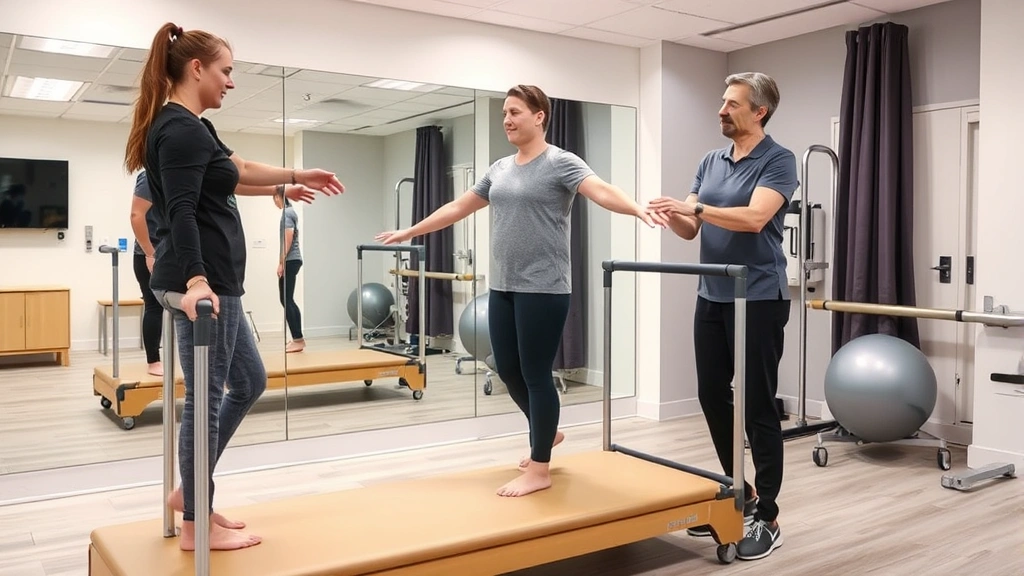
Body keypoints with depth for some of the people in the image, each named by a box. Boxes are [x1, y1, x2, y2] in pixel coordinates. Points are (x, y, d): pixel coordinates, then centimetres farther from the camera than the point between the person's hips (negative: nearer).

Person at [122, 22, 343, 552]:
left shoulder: (186, 126, 18)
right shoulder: (182, 129, -13)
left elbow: (231, 172, 29)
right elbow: (181, 212, -23)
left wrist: (291, 181, 36)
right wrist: (196, 280, -31)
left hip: (212, 281, 11)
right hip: (202, 283, -11)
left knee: (249, 382, 17)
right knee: (206, 397, -2)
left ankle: (189, 491, 26)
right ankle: (195, 525, 11)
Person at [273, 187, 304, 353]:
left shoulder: (286, 213, -12)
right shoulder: (291, 211, 17)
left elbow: (288, 239, -19)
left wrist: (281, 263, -19)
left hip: (289, 261, -10)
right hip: (293, 260, 10)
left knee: (286, 300, -8)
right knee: (288, 300, 12)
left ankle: (298, 340, -9)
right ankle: (298, 338, 13)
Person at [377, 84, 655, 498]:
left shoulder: (560, 163, -6)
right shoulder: (500, 169, 16)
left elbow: (601, 191, -22)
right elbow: (457, 207, 23)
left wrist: (637, 209, -42)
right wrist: (409, 232, 28)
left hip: (543, 289, -7)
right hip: (502, 287, 7)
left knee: (535, 374, -1)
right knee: (508, 370, 13)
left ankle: (539, 470, 12)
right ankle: (548, 431, 38)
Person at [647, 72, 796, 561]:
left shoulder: (778, 161, -8)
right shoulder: (710, 163, 12)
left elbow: (755, 217, -24)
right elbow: (691, 230, 7)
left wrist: (695, 208, -29)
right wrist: (671, 216, -13)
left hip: (759, 299, -7)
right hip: (712, 297, 8)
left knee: (758, 406, -3)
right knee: (712, 396, 12)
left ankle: (766, 516, 8)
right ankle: (737, 494, 28)